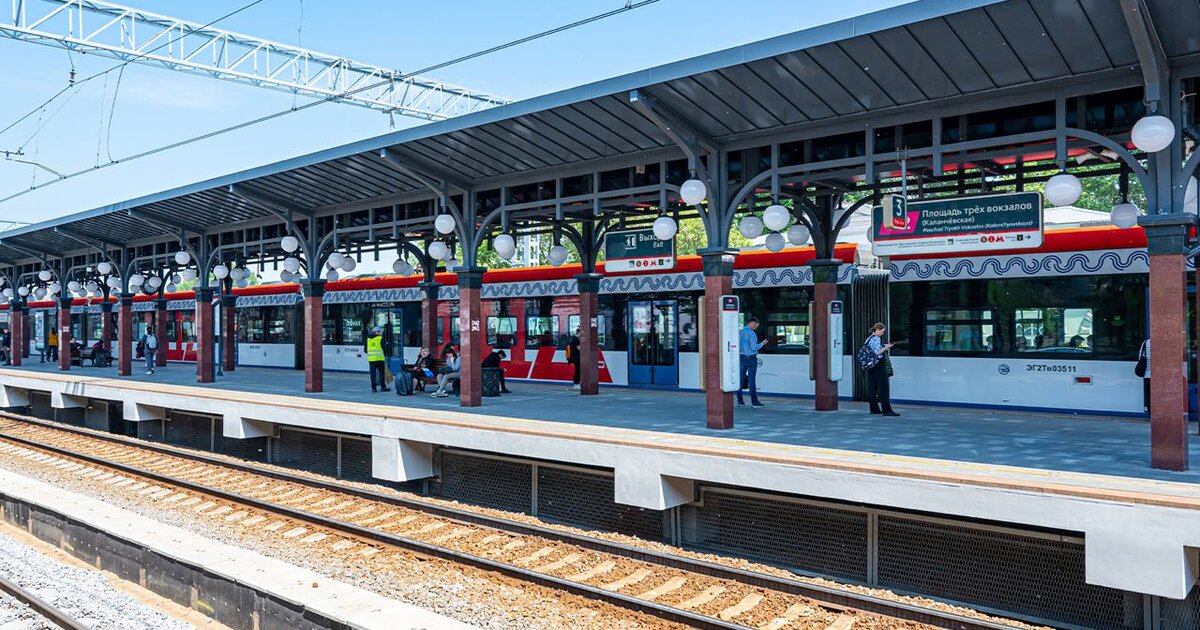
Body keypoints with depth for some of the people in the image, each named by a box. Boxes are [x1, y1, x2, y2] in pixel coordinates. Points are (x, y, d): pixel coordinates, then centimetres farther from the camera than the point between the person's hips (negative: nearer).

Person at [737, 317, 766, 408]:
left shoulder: (740, 332, 8)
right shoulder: (751, 333, -14)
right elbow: (754, 348, -17)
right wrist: (762, 344, -2)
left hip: (741, 358, 7)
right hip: (751, 358, -7)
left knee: (740, 379, 7)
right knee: (751, 380, -4)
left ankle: (740, 401, 9)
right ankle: (754, 401, -2)